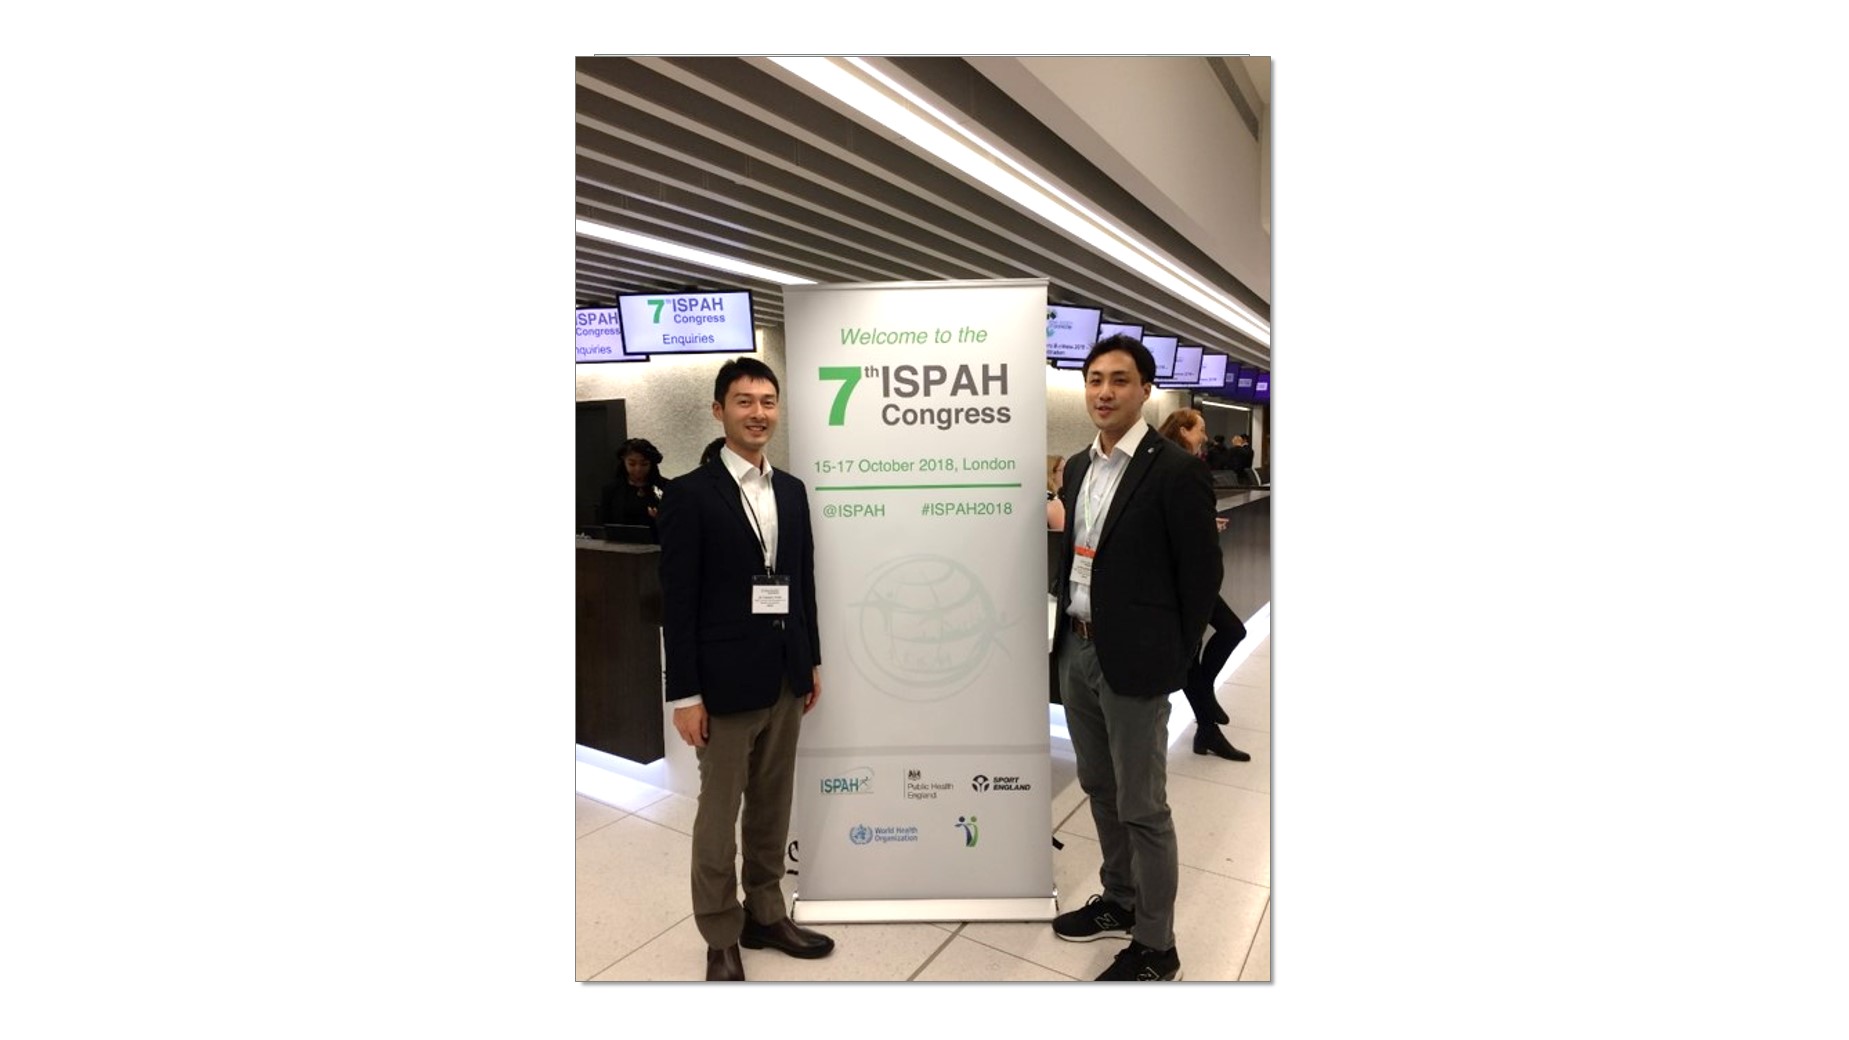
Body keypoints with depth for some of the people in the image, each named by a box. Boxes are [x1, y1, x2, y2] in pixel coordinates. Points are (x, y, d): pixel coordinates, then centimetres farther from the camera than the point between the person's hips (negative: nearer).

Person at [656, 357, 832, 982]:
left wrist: (812, 662, 13)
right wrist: (684, 694, -13)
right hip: (725, 682, -5)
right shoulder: (691, 495, -10)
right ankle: (721, 939, 26)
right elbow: (678, 603, -11)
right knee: (718, 816, 9)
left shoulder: (793, 491, 8)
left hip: (785, 678, 6)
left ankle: (766, 916, 35)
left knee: (773, 809, 17)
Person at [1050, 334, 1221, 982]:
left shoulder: (1175, 471, -14)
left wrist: (1173, 659, -5)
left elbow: (1202, 574, -10)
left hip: (1133, 659, -7)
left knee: (1142, 806, 4)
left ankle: (1155, 949, 22)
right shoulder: (1078, 466, 9)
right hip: (1076, 650, 7)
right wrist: (1068, 627, 11)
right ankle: (1119, 901, 41)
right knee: (1100, 788, 20)